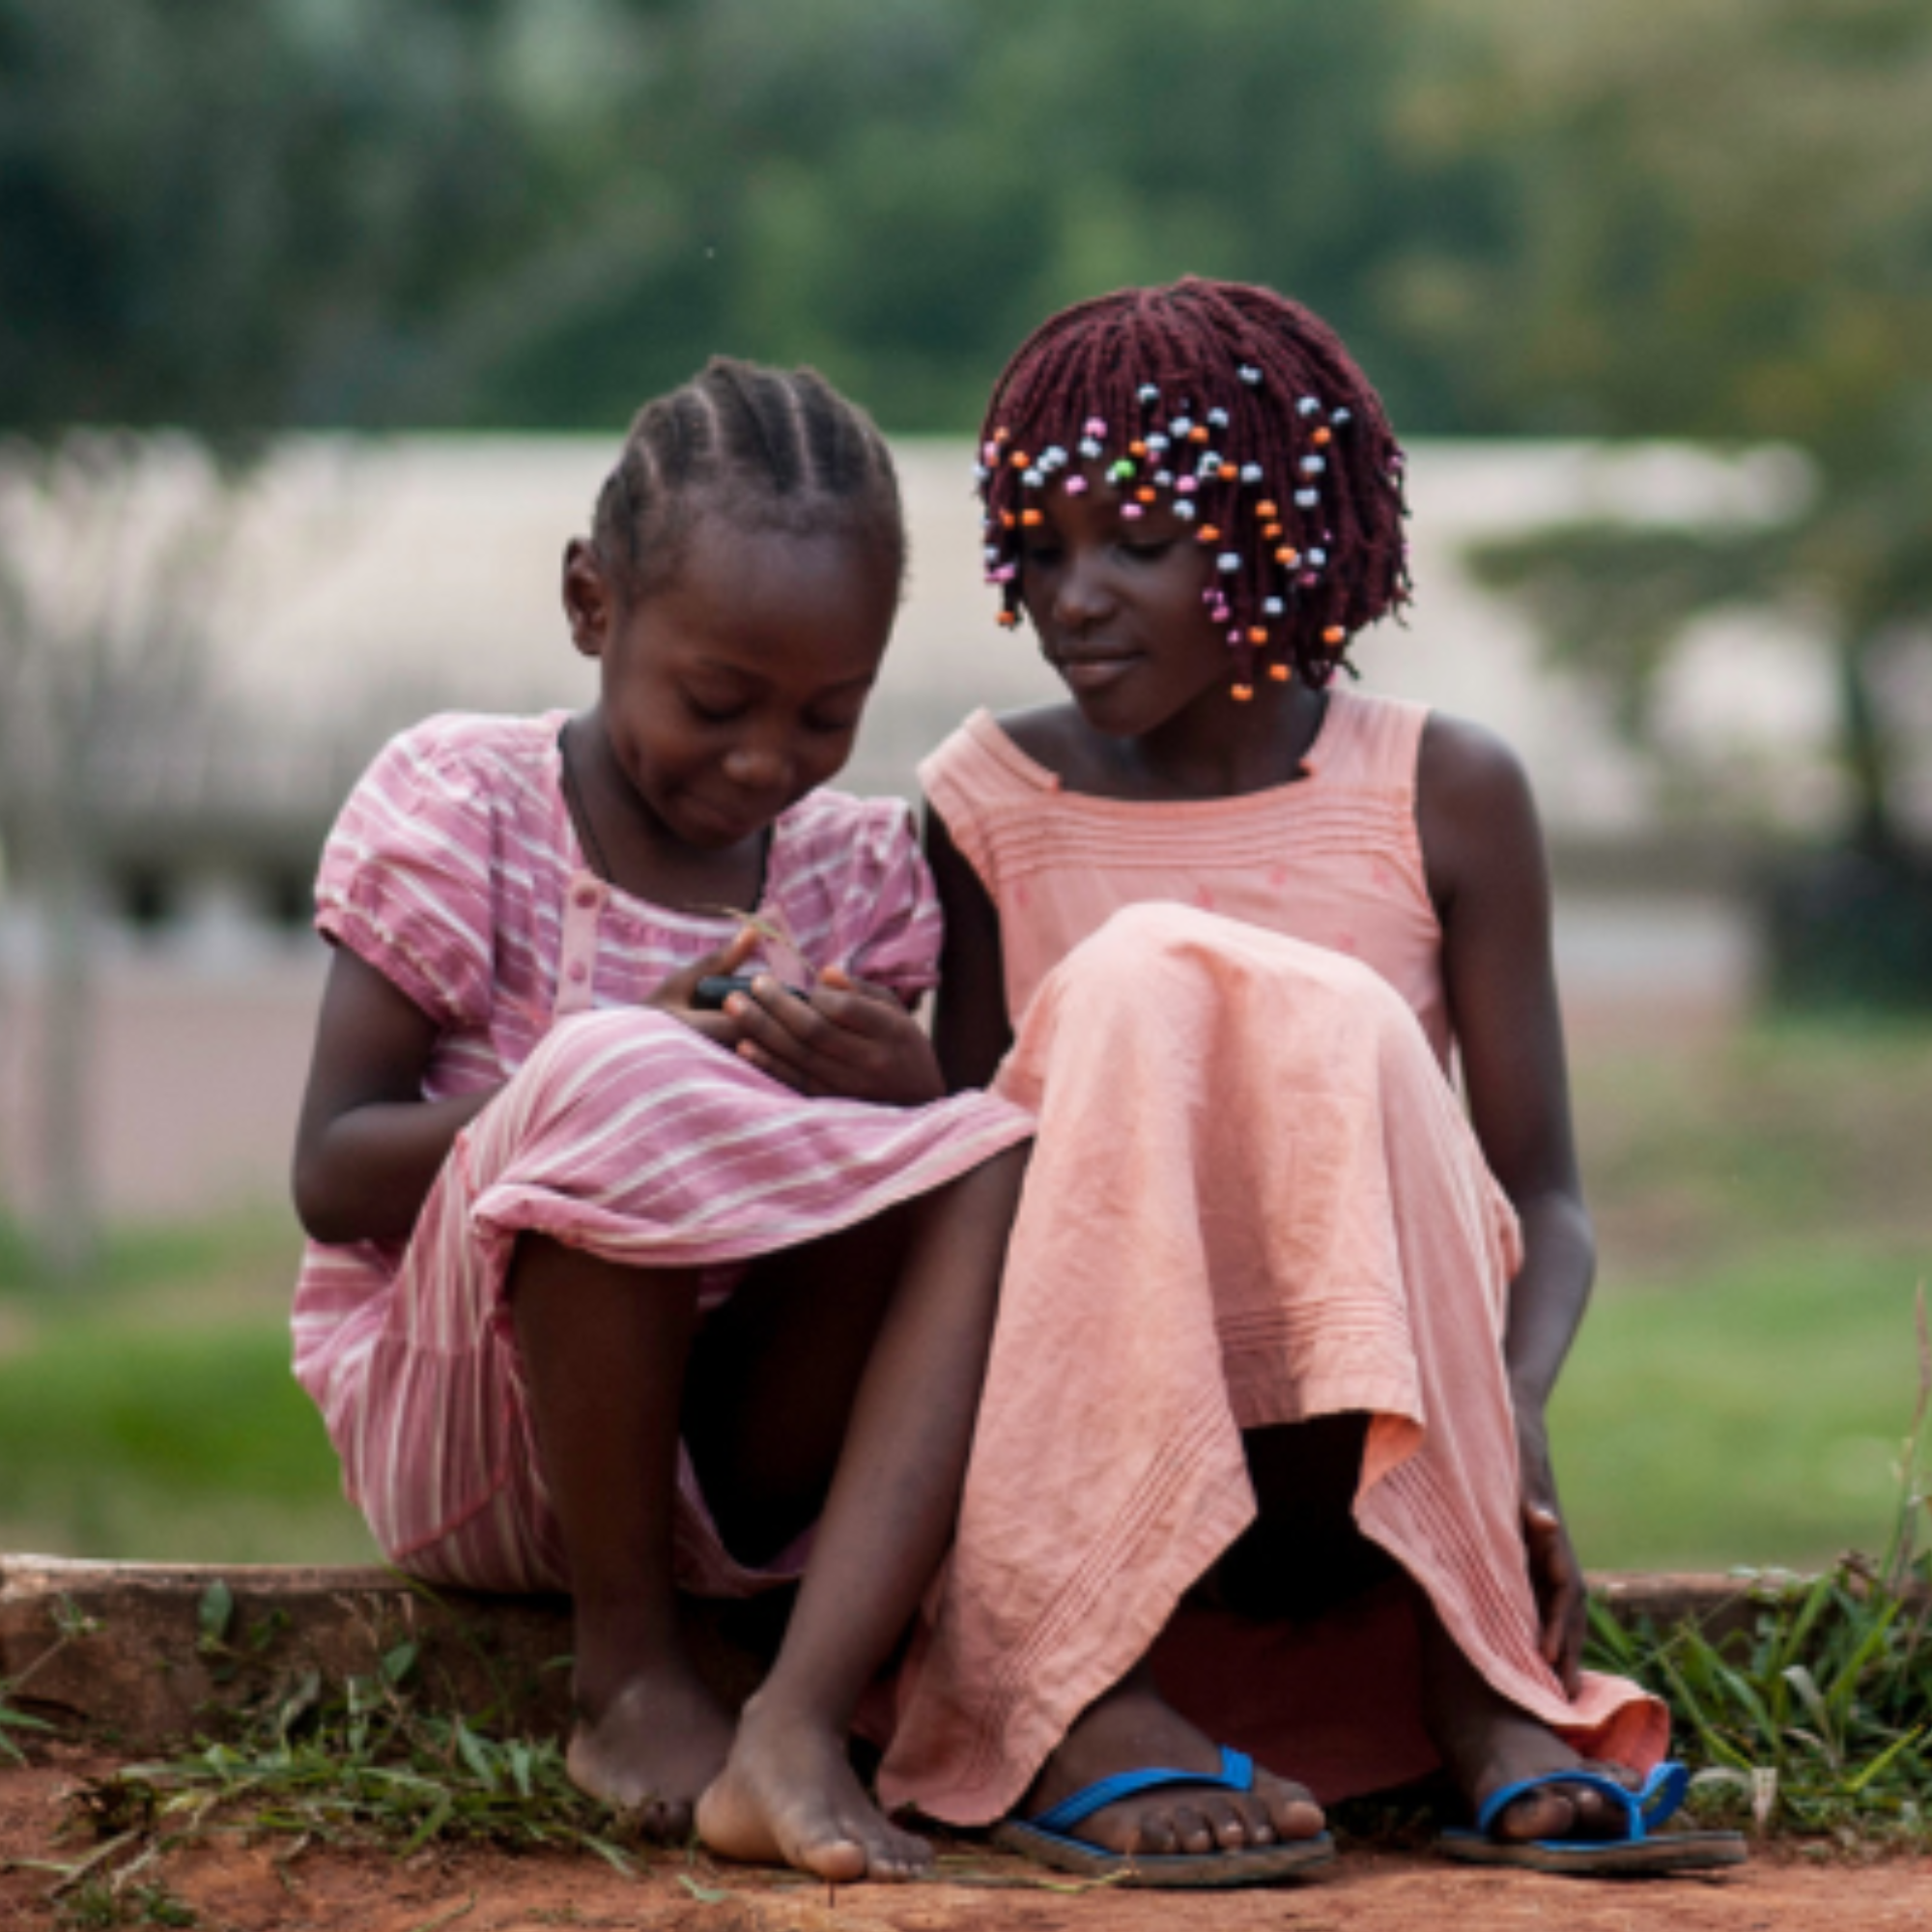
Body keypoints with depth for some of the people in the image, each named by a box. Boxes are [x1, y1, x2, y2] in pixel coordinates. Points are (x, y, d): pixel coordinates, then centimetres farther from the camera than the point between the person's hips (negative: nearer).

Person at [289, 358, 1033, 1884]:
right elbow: (333, 1179, -9)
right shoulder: (461, 801, -4)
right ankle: (628, 1675, -17)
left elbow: (937, 1170, 7)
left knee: (1005, 1157, -22)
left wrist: (907, 1096, -17)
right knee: (606, 1082, -34)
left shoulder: (858, 869, 8)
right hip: (464, 1437, -4)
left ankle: (799, 1725, -35)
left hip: (741, 1444, 4)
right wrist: (614, 1079, -23)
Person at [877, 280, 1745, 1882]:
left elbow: (1542, 1193, 1)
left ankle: (1478, 1678, -32)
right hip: (1069, 1440, 1)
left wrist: (1508, 1414, -19)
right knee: (1147, 981, -26)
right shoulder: (989, 805, 8)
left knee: (1330, 1023, -27)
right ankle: (1079, 1704, -39)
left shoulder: (1442, 797, 5)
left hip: (1359, 1450, 0)